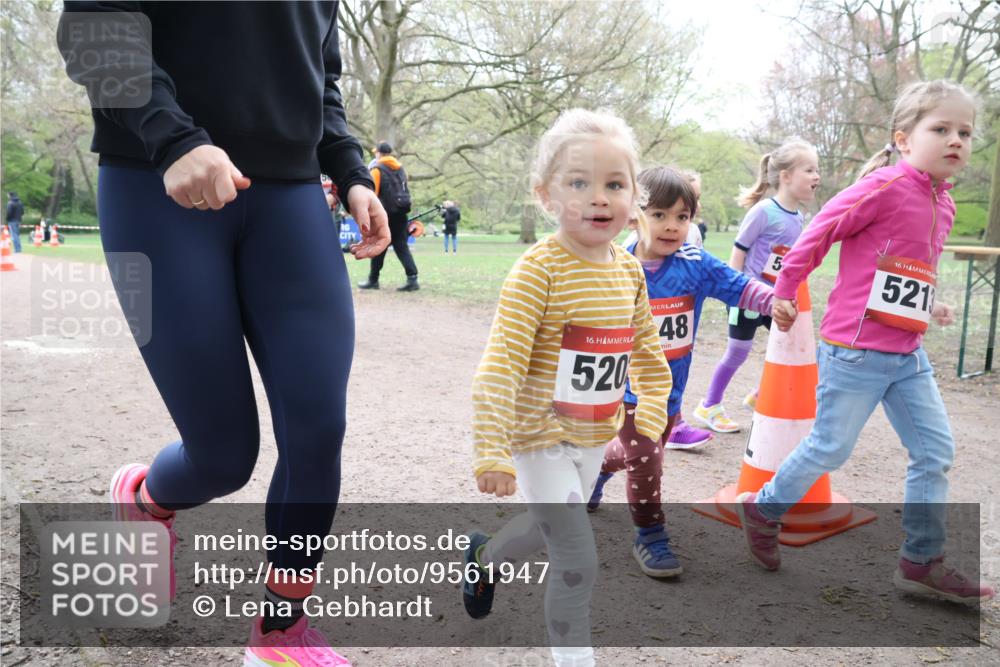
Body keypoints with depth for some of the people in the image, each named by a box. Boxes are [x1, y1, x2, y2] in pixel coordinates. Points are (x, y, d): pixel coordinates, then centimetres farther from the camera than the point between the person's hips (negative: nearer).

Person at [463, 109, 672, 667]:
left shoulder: (629, 270, -1)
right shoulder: (540, 269, -22)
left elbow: (650, 358, 10)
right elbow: (500, 367, -25)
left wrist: (648, 429, 4)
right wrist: (492, 451, -27)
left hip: (595, 438, 7)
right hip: (541, 437, -7)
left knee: (547, 528, 27)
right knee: (578, 560, -7)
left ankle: (483, 556, 58)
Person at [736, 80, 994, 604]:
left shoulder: (943, 204, 11)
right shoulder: (887, 186, -15)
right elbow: (820, 230, -10)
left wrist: (930, 306, 11)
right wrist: (785, 291, -3)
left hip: (907, 354, 8)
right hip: (855, 350, -8)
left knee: (936, 450, 7)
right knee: (830, 449, 3)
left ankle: (922, 561, 19)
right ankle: (763, 510, 27)